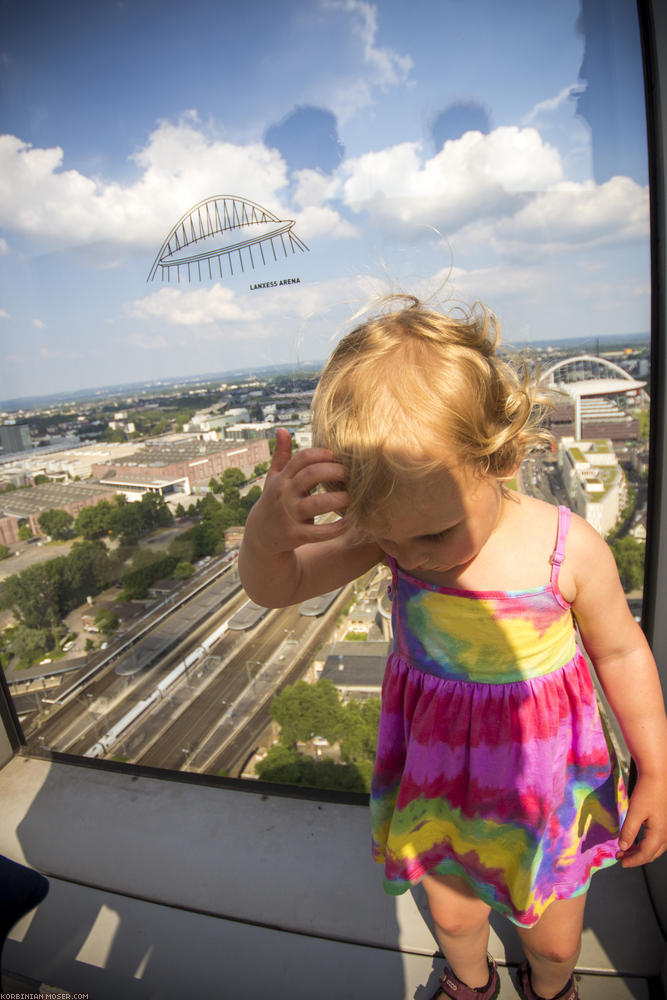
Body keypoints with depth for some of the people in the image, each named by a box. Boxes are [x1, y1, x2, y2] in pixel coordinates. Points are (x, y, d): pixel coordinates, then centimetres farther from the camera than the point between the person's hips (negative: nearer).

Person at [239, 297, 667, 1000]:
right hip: (436, 767, 2)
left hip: (542, 774, -1)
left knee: (553, 934, 25)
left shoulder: (569, 549, -26)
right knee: (452, 914, 27)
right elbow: (277, 589, -20)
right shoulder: (388, 532, -21)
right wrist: (264, 537, -43)